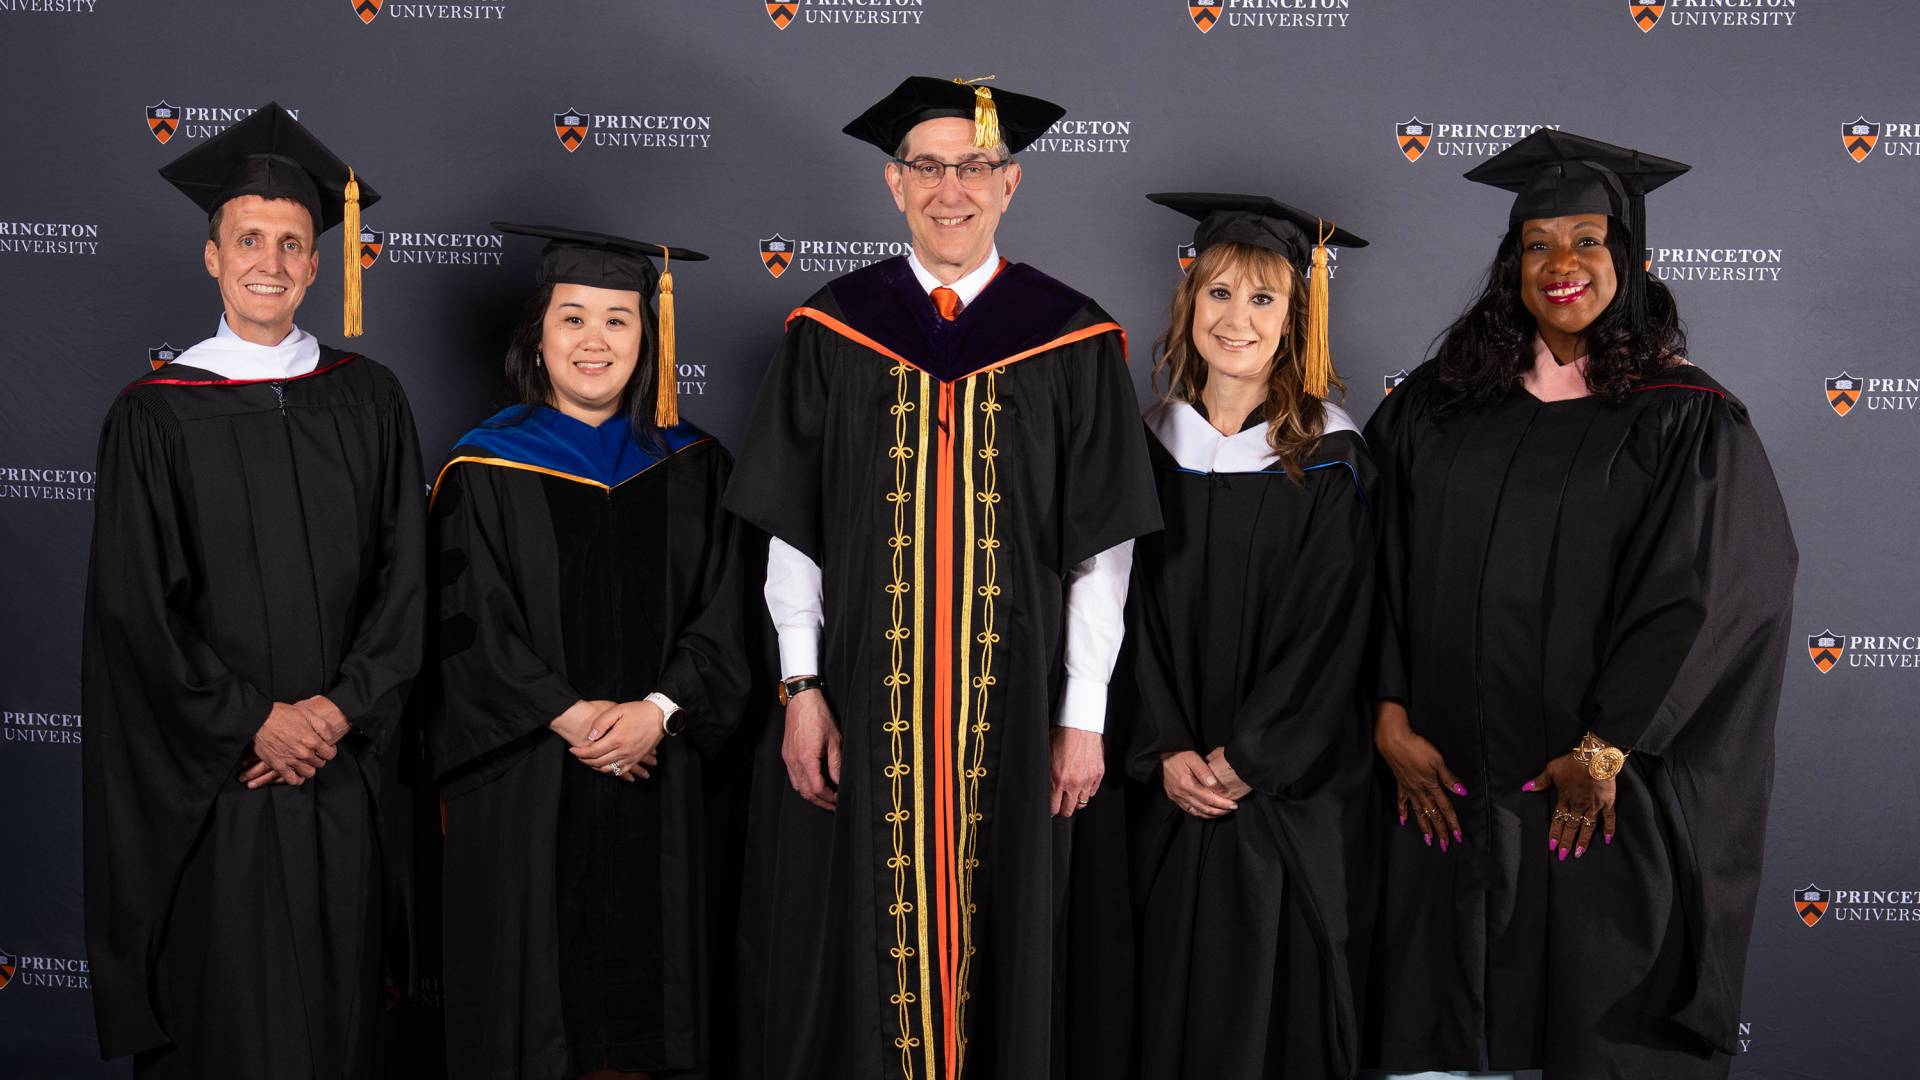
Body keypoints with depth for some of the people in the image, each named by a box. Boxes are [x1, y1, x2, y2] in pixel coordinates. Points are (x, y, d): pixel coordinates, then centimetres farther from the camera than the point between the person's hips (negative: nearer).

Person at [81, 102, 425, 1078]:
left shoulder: (367, 400, 5)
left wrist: (339, 710, -9)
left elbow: (405, 573, 2)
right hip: (210, 777, -2)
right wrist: (254, 724, -10)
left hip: (343, 769, 2)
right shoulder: (154, 416, -2)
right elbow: (137, 607, -5)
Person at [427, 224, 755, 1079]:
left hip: (656, 773, 3)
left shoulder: (691, 468, 5)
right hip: (524, 778, -2)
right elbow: (471, 630, -7)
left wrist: (658, 710, -13)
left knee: (644, 966, 11)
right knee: (534, 979, 6)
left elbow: (718, 617, 1)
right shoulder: (484, 472, -3)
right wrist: (570, 716, -16)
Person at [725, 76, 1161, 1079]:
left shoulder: (1073, 343, 0)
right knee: (862, 945, 9)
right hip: (863, 699, 1)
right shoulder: (830, 332, 2)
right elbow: (791, 531, 3)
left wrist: (1083, 717, -4)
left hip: (1014, 703, 0)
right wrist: (803, 687, -3)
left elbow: (1102, 547, -1)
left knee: (1005, 938, 9)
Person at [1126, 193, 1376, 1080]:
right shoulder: (1150, 446, 3)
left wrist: (1248, 759, -12)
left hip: (1289, 786, -2)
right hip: (1172, 782, 3)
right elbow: (1133, 610, 1)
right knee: (1172, 989, 9)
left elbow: (1329, 625, -9)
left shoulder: (1330, 460, -5)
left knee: (1280, 982, 5)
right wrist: (1165, 751, -8)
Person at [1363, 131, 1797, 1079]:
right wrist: (1392, 718, -4)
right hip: (1448, 785, 3)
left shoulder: (1687, 422, -4)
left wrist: (1603, 752, -12)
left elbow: (1703, 604, -9)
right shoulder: (1443, 400, 5)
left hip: (1609, 795, -2)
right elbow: (1383, 566, 4)